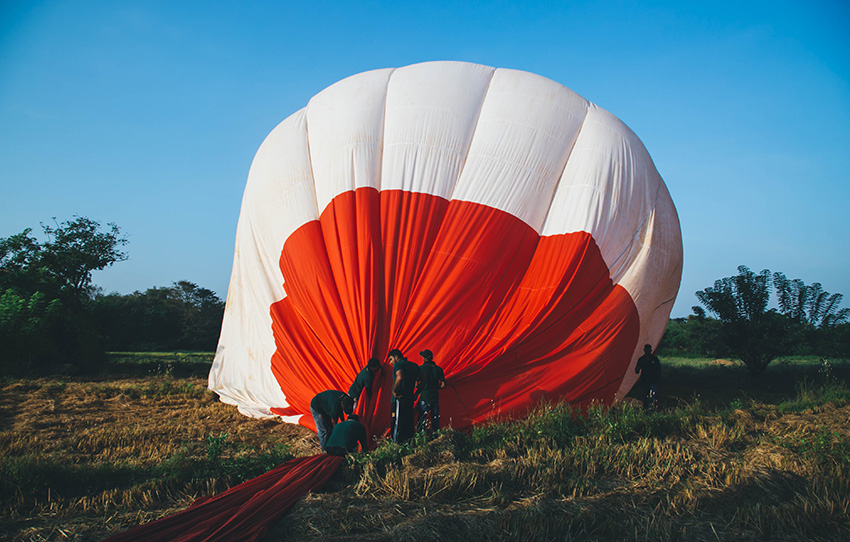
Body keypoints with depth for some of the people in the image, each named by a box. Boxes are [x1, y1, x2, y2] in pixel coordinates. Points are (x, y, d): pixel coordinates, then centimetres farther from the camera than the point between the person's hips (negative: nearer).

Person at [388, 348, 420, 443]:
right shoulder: (414, 365, 16)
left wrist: (394, 391, -19)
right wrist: (415, 394, 13)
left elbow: (400, 377, -29)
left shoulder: (398, 364, -8)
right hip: (410, 399, 8)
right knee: (408, 425, 14)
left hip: (399, 399, -8)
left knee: (396, 425, -5)